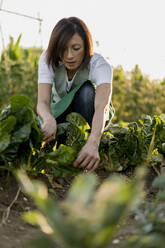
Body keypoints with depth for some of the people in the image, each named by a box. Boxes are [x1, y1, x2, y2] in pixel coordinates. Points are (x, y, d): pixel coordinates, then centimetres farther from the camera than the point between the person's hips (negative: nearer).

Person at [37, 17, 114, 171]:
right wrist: (49, 120, -62)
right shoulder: (48, 59, -23)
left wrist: (93, 143, -69)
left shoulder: (100, 65, -31)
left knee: (86, 91, -35)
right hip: (60, 112, 2)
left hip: (90, 115, -2)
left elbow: (102, 106, -48)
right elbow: (42, 101, -36)